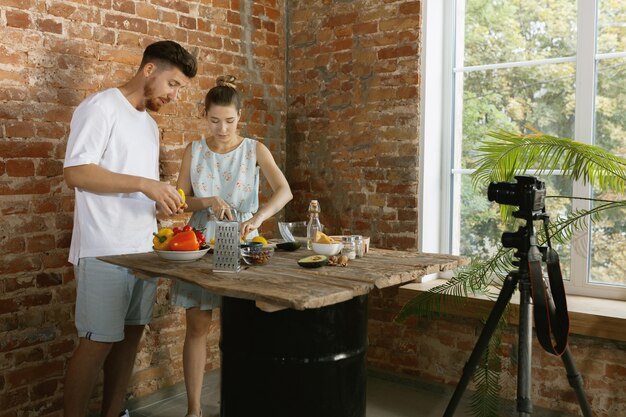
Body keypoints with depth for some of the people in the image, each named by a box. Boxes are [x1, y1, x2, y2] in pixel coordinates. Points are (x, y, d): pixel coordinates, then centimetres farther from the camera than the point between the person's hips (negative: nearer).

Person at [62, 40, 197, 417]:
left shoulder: (150, 124, 19)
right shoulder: (101, 107, -6)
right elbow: (76, 172, -16)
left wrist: (163, 202, 5)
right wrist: (144, 184, -21)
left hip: (144, 248, 8)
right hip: (104, 250, -8)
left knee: (131, 333, 11)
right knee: (99, 341, -4)